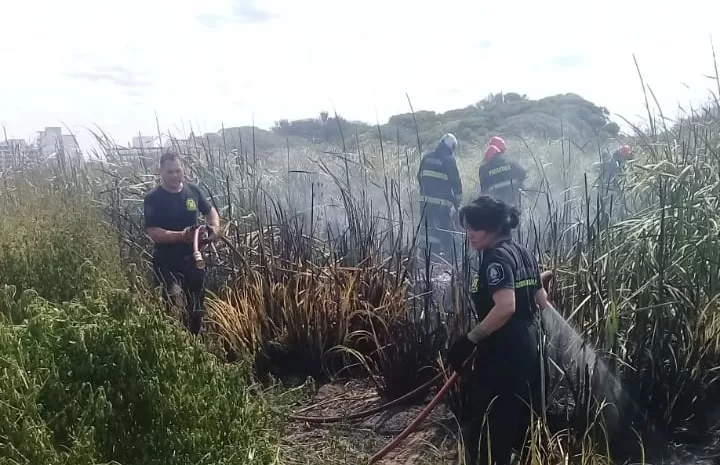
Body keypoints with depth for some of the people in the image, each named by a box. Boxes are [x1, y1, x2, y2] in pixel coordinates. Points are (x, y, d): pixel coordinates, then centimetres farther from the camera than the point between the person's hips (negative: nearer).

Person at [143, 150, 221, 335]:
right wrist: (182, 235, -33)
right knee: (174, 297, -26)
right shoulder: (153, 198, -13)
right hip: (167, 261, -4)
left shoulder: (193, 190, 0)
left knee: (197, 307, 16)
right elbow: (153, 232, -20)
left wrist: (215, 227, -5)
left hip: (193, 258, 5)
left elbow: (210, 210, 16)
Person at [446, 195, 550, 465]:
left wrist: (470, 340, -24)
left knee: (484, 425, -2)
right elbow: (541, 301, 16)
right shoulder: (523, 254, 12)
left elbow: (505, 307, -28)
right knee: (522, 418, 18)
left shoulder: (497, 258, -16)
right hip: (527, 346, 10)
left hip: (503, 353, -10)